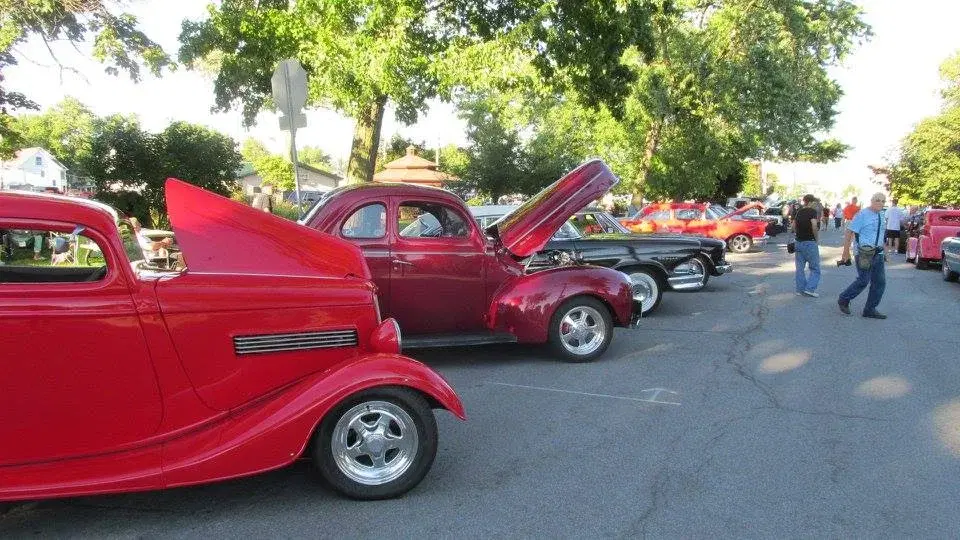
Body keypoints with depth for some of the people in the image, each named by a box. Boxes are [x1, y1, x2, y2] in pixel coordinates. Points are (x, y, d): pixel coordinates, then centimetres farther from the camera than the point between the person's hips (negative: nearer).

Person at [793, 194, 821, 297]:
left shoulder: (799, 212, 11)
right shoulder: (812, 211, -9)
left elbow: (794, 226, 14)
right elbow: (814, 225, -22)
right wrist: (817, 237, -10)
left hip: (798, 242, 7)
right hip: (810, 242, -6)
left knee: (800, 268, 11)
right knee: (815, 268, 2)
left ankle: (800, 289, 12)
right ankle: (810, 288, -7)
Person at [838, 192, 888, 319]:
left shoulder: (881, 215, 11)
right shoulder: (862, 215, -10)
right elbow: (849, 232, -13)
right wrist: (846, 252, -15)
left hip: (878, 254, 7)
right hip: (865, 255, -7)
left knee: (880, 282, 5)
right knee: (863, 281, -7)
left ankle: (870, 310, 15)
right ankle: (843, 300, 14)